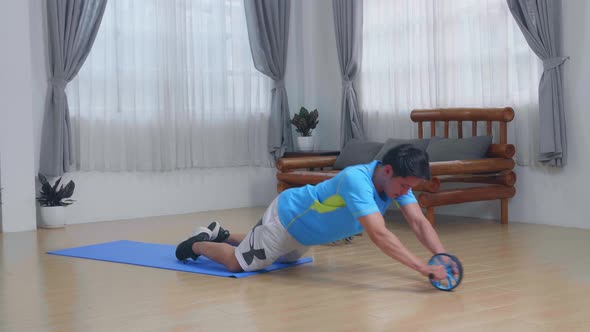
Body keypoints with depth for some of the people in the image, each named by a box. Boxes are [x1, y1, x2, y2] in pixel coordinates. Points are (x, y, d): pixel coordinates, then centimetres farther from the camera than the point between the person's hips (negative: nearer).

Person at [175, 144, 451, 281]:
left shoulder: (397, 179, -18)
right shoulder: (357, 181, -43)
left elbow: (419, 222, -20)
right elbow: (379, 235, -50)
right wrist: (423, 268, -55)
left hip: (304, 227, 9)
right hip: (287, 217, -9)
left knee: (280, 259, 33)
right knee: (237, 262, 5)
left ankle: (221, 235, 47)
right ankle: (197, 244, 33)